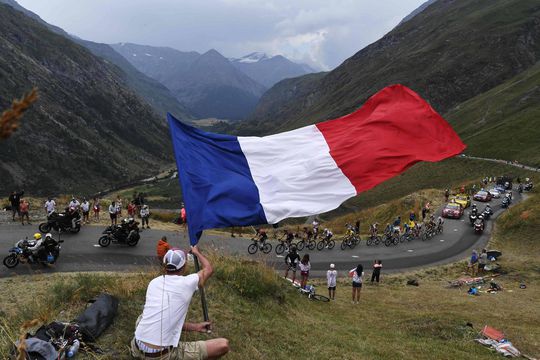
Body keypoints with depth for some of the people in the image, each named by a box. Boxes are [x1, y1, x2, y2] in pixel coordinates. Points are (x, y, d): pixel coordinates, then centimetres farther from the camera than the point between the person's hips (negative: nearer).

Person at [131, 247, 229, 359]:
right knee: (223, 345, -4)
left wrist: (195, 327, 20)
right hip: (163, 355, -6)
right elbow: (209, 269, 15)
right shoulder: (187, 282, -8)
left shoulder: (154, 282, 7)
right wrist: (197, 252, 32)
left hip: (137, 349, 6)